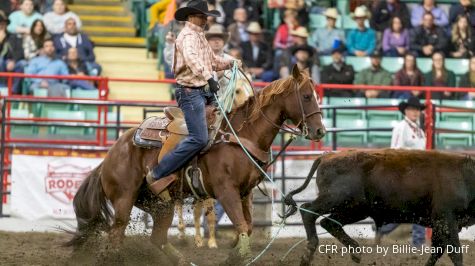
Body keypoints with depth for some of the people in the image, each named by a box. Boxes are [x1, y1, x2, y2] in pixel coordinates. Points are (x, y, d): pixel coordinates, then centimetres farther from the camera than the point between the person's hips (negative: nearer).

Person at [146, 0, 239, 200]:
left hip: (201, 92, 11)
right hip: (190, 92, -11)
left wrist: (231, 63, 9)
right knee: (199, 138, -19)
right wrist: (209, 78, -43)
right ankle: (157, 175, -19)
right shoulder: (188, 35, -11)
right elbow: (191, 58, -32)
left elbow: (213, 61, 27)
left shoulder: (199, 36, 21)